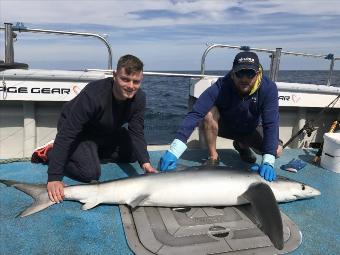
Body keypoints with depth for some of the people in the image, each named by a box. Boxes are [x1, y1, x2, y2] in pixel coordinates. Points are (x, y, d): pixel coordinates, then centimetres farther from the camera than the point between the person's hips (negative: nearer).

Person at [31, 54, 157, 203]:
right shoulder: (93, 95, -38)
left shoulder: (139, 97, -20)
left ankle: (94, 152, 15)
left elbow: (136, 133, -14)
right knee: (91, 173, -20)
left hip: (107, 132, 7)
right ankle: (51, 152, 3)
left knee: (135, 154, 3)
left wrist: (145, 163, -30)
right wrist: (54, 178, -39)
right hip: (79, 133, -6)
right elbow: (66, 134, -37)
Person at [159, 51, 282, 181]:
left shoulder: (268, 88, -29)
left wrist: (268, 162, -46)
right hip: (224, 125, -2)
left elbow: (270, 124, -33)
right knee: (210, 112, -33)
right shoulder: (221, 87, -33)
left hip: (250, 129, 2)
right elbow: (195, 114, -43)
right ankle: (213, 156, -12)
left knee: (277, 150, -20)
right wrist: (174, 151, -55)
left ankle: (242, 146, 12)